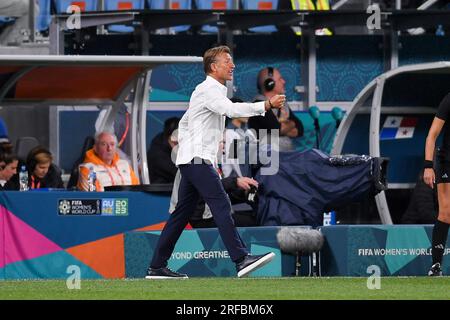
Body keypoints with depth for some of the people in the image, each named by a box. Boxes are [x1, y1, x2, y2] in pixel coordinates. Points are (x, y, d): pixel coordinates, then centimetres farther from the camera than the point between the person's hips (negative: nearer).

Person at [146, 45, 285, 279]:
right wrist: (267, 105, -32)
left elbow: (184, 122, 31)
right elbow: (232, 109, -28)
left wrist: (185, 147, 24)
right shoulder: (208, 89, -10)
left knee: (182, 213, 9)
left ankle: (157, 267, 10)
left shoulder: (213, 90, 24)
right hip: (197, 159, -11)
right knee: (221, 205, -19)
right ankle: (241, 259, -28)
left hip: (190, 161, 11)